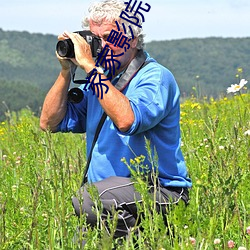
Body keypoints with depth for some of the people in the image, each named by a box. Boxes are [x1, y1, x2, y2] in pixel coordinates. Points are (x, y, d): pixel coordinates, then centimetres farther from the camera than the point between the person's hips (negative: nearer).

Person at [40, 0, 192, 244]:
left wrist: (90, 66, -23)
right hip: (109, 190, 7)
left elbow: (126, 121, -29)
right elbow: (50, 123, 13)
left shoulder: (155, 78, -9)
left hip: (160, 192, -6)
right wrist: (66, 71, 2)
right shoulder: (100, 79, 14)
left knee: (87, 199, -32)